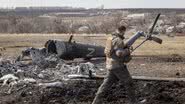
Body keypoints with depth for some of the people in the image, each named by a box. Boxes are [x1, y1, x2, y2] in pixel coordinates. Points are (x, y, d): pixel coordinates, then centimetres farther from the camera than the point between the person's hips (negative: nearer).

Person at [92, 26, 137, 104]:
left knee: (106, 85, 7)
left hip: (110, 65, 9)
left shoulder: (111, 39, 14)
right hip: (118, 66, -9)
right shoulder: (118, 40, -17)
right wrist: (127, 50, -9)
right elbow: (119, 53, -27)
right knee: (128, 83, 6)